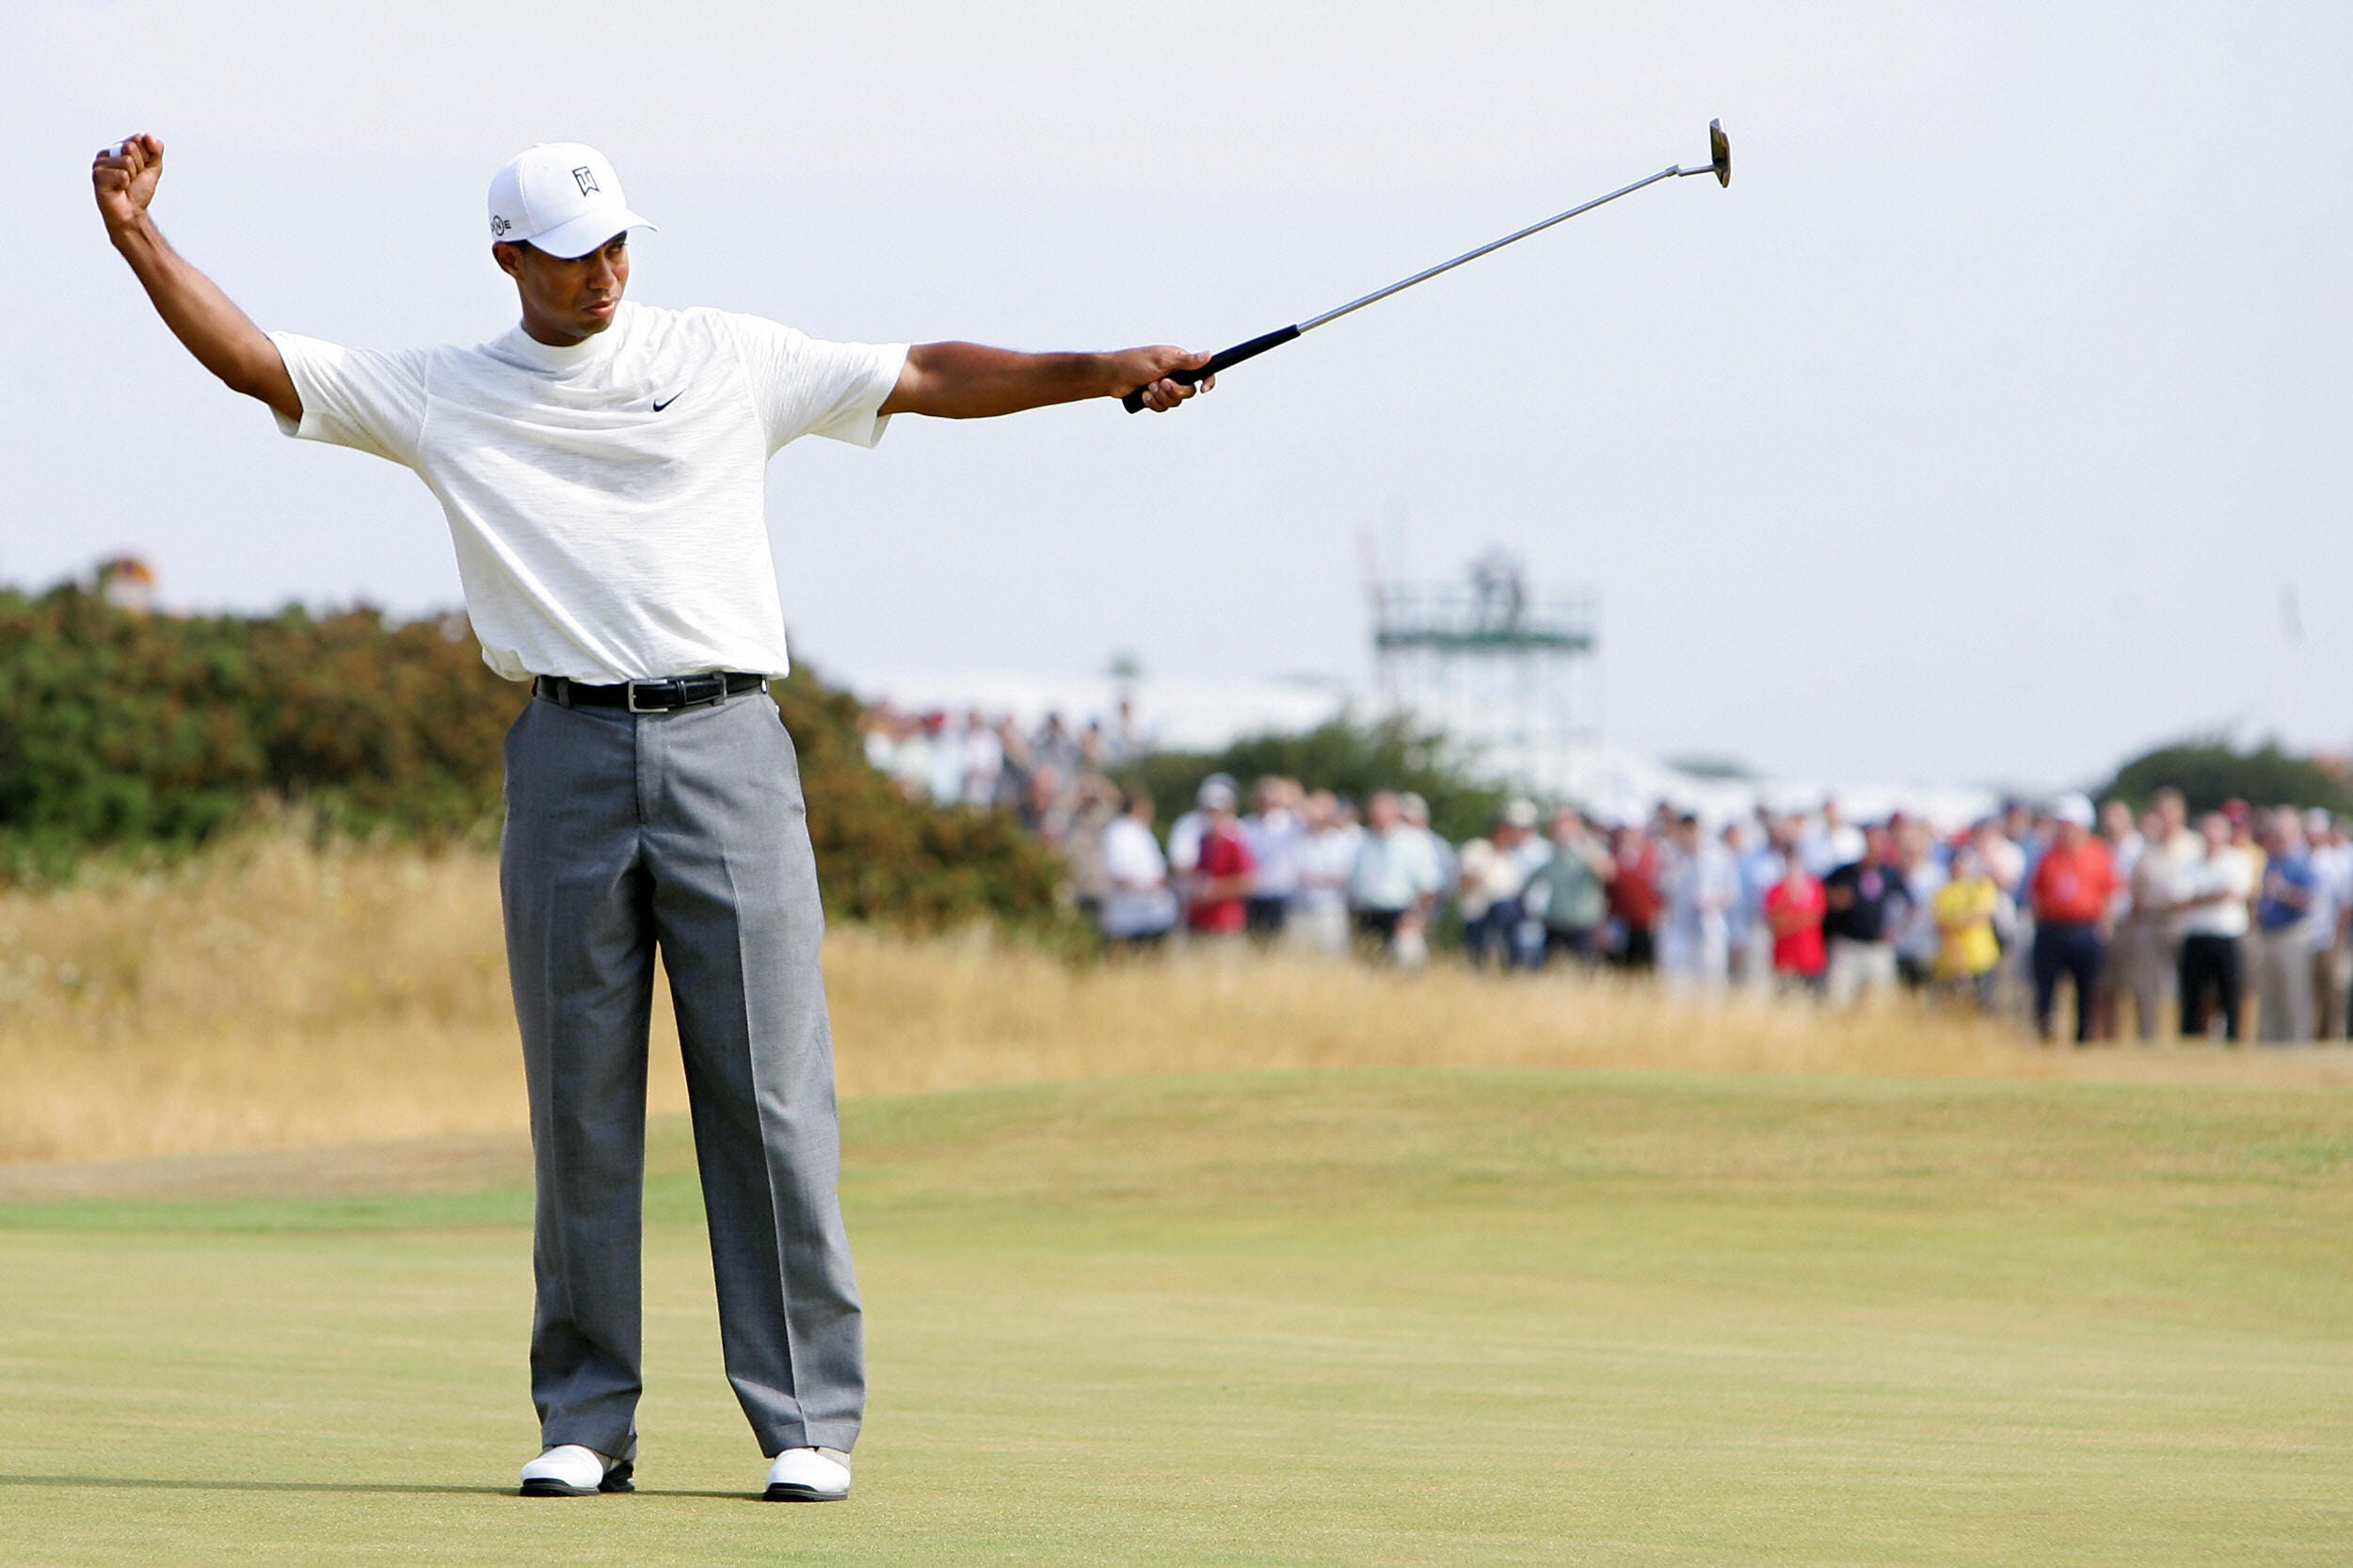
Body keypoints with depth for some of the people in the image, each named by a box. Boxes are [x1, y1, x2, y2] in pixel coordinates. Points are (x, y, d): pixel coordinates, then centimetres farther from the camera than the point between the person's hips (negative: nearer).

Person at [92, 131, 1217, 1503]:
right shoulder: (442, 397, 12)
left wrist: (1102, 372, 1)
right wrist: (137, 235, 0)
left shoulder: (736, 362, 11)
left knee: (773, 1092, -4)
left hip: (727, 746, -1)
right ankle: (585, 1424, 9)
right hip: (567, 757, 1)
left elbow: (931, 378, 10)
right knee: (579, 1109, 2)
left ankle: (810, 1421, -1)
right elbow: (252, 360, 10)